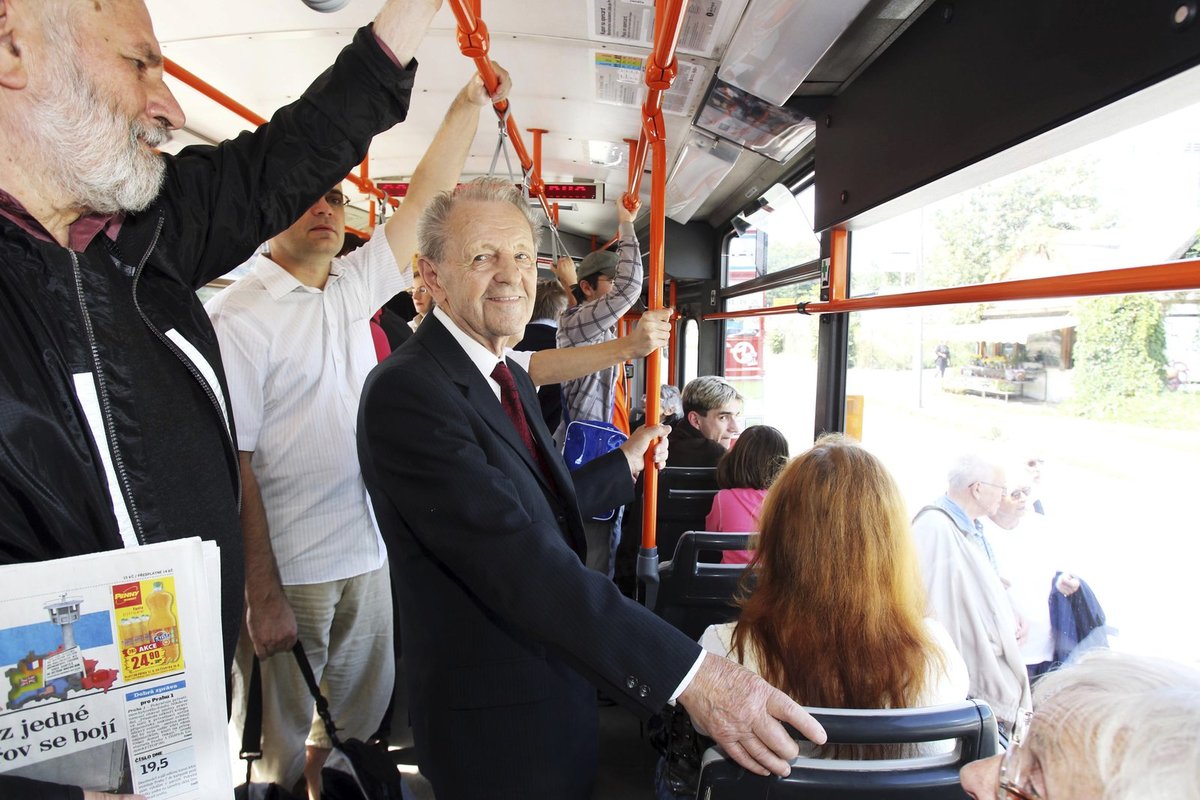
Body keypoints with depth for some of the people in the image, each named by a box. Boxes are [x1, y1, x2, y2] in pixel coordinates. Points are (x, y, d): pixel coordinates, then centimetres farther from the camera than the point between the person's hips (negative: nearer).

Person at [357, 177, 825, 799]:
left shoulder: (510, 377, 5)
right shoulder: (406, 391, -25)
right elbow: (516, 556, -34)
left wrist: (625, 462, 22)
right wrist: (689, 673, -37)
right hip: (496, 723, -8)